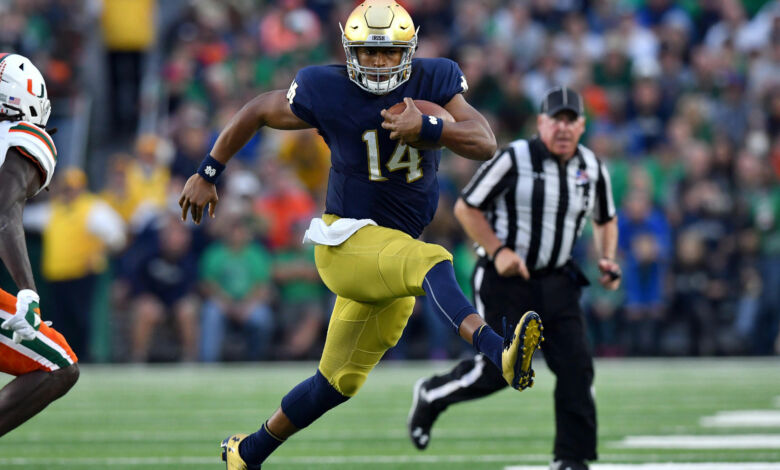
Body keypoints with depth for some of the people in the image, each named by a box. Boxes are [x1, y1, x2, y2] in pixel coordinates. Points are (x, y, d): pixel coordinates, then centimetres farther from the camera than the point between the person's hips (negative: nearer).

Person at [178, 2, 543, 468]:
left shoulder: (435, 81, -4)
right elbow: (258, 112, 6)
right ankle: (501, 353, -59)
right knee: (432, 264, -35)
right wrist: (207, 175, 13)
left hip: (396, 247, 5)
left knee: (340, 381, 14)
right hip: (345, 241, -5)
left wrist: (426, 127, -31)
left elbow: (486, 144, -14)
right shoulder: (326, 92, -10)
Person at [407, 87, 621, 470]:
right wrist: (498, 251, -18)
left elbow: (605, 219, 22)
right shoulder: (513, 159, -13)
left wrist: (607, 260, 3)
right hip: (505, 281, -5)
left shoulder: (592, 168, 5)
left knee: (576, 367, -7)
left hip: (557, 281, 5)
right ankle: (430, 396, 24)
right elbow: (466, 207, -7)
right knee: (498, 369, -4)